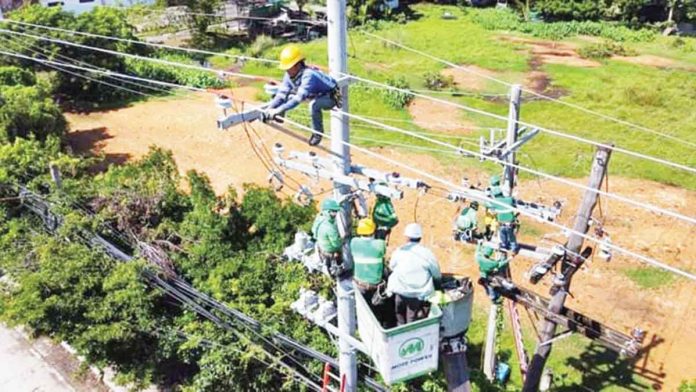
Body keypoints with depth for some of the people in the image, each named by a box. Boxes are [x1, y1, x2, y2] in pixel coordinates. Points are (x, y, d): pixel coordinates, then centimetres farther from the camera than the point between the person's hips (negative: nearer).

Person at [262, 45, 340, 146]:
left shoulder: (308, 75, -37)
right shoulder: (289, 75, -13)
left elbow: (299, 98, -45)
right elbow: (282, 93, -14)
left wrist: (278, 110, -50)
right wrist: (269, 109, -28)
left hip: (331, 97, -8)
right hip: (316, 95, 8)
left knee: (314, 104, -39)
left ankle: (318, 133, -18)